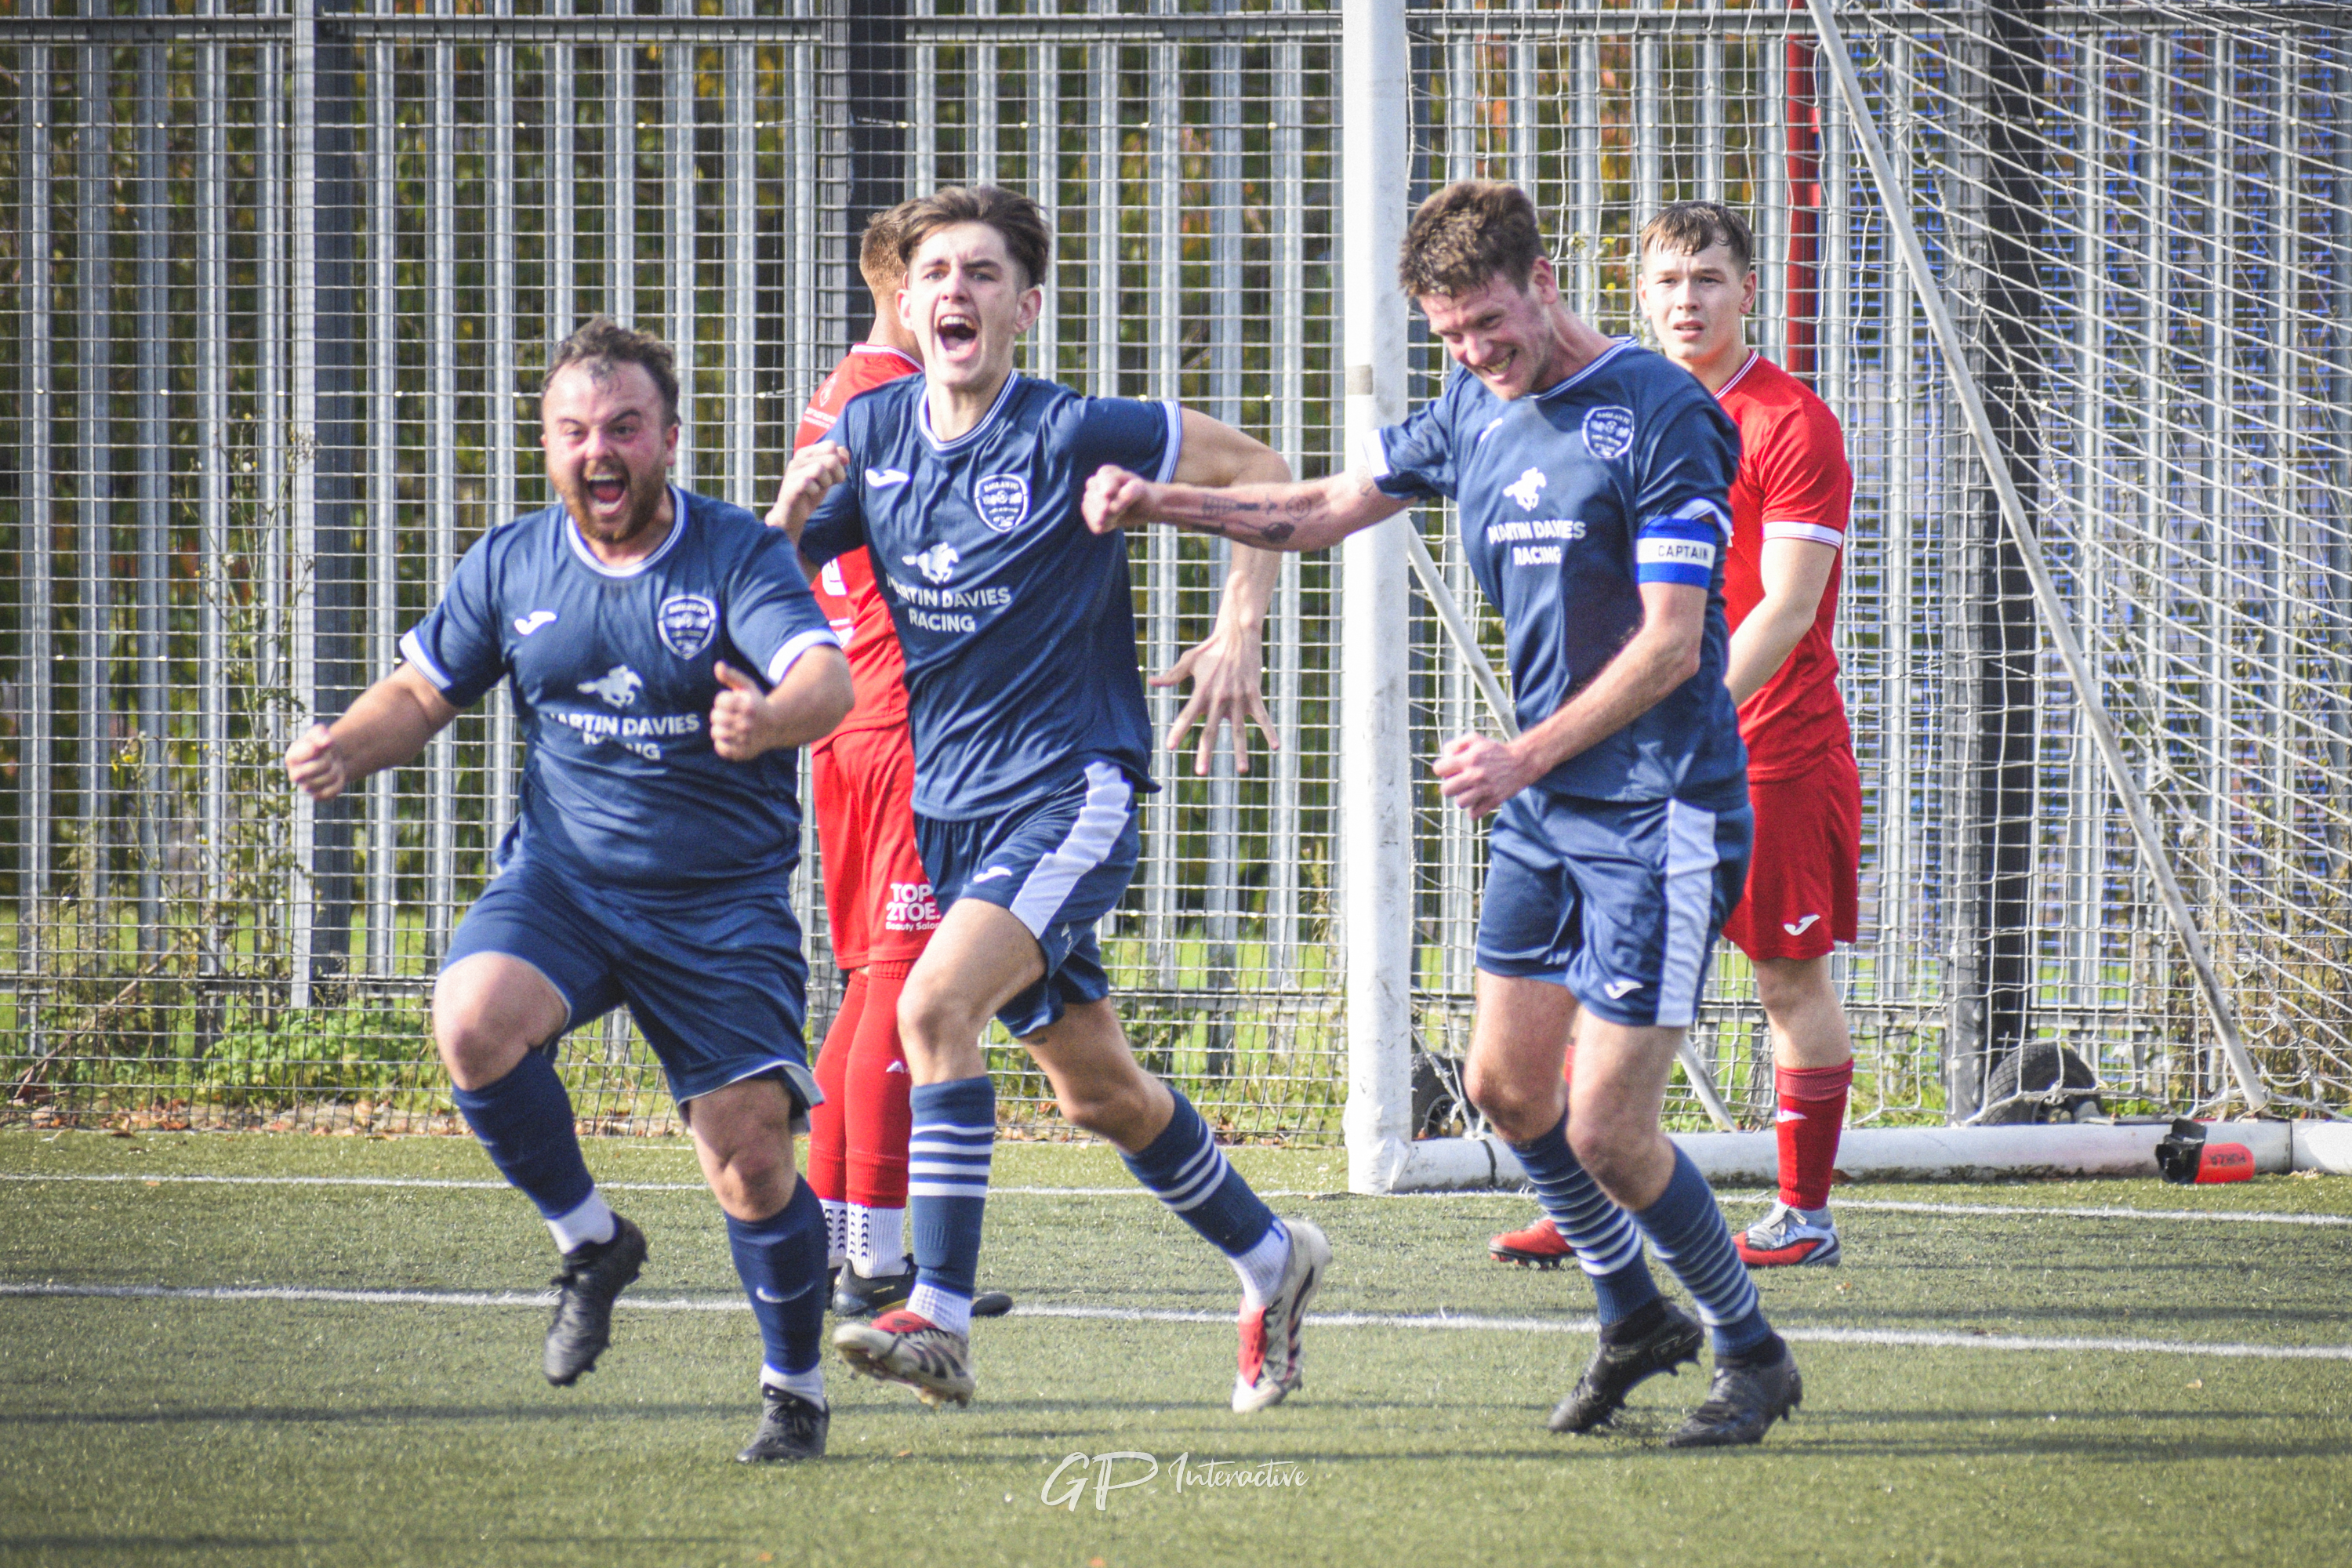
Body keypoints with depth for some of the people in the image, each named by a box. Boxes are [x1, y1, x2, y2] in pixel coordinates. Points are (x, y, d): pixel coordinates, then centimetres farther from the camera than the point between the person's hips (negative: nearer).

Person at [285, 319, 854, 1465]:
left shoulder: (740, 556, -8)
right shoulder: (511, 565, 4)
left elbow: (827, 678, -24)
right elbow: (423, 690, 17)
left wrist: (772, 719, -48)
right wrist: (346, 749, -6)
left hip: (724, 904, -2)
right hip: (562, 878, 3)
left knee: (751, 1155, -9)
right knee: (472, 1024, -28)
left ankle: (795, 1391, 16)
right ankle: (589, 1242, -3)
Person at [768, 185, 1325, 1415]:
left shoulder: (1074, 436, -13)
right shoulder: (870, 433, 3)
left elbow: (1260, 476, -4)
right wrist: (791, 510, -14)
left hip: (1072, 791, -7)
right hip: (952, 804, 7)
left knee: (935, 1004, -27)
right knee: (1097, 1087, 16)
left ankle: (939, 1322, -28)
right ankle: (1270, 1260, 37)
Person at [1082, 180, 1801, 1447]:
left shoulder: (1659, 417, -16)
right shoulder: (1473, 413, 8)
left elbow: (1672, 644, -20)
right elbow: (1326, 508, 19)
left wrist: (1524, 758, -25)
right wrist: (1161, 502, 5)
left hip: (1660, 811, -8)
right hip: (1544, 810, 8)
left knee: (1606, 1129, -9)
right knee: (1507, 1085, 12)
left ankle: (1752, 1354, 10)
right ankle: (1634, 1320, 32)